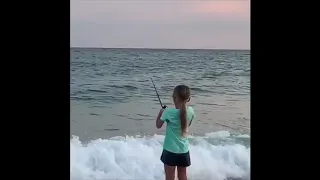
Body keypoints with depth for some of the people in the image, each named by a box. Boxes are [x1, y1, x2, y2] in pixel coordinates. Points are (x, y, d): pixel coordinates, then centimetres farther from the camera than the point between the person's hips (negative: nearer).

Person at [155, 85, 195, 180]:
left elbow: (158, 125, -3)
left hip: (171, 150, -4)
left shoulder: (169, 112, -18)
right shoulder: (190, 111, -6)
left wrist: (161, 112, 12)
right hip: (184, 150, 4)